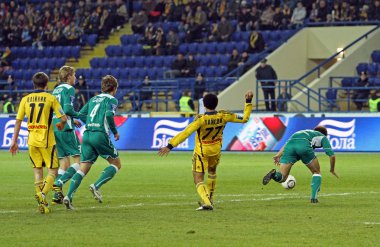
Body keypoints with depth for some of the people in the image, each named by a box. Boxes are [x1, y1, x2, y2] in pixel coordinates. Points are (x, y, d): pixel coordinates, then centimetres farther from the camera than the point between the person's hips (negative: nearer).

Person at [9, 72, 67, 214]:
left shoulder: (25, 99, 5)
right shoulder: (50, 98, -5)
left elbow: (18, 121, 4)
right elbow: (63, 118, -7)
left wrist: (14, 141, 9)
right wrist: (60, 125, 16)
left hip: (32, 140, 4)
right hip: (47, 141, -4)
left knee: (37, 170, 14)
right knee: (52, 171, 4)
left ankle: (42, 202, 7)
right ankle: (42, 195, -20)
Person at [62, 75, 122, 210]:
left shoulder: (93, 99, 20)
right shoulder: (112, 100, 1)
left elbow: (81, 114, 17)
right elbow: (109, 114, -16)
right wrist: (115, 132, -4)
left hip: (86, 134, 6)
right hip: (100, 135, -6)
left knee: (83, 169, 4)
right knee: (116, 164, 10)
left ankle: (69, 196, -13)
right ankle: (96, 186, -8)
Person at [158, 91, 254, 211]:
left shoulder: (201, 119, -27)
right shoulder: (223, 116, -16)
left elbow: (186, 133, -33)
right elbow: (244, 118, -6)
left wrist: (170, 146, -33)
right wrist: (248, 102, 3)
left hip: (201, 152, -5)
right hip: (216, 150, 5)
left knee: (198, 179, 0)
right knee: (212, 172, 31)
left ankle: (206, 202, -23)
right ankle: (210, 200, 40)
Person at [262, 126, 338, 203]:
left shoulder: (305, 132, 44)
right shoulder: (323, 137, 32)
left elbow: (287, 144, 28)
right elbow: (332, 155, 21)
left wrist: (278, 155, 17)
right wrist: (332, 170, 35)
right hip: (304, 146, -4)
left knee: (282, 178, 3)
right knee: (316, 172, 19)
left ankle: (274, 174, -31)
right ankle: (314, 197, 6)